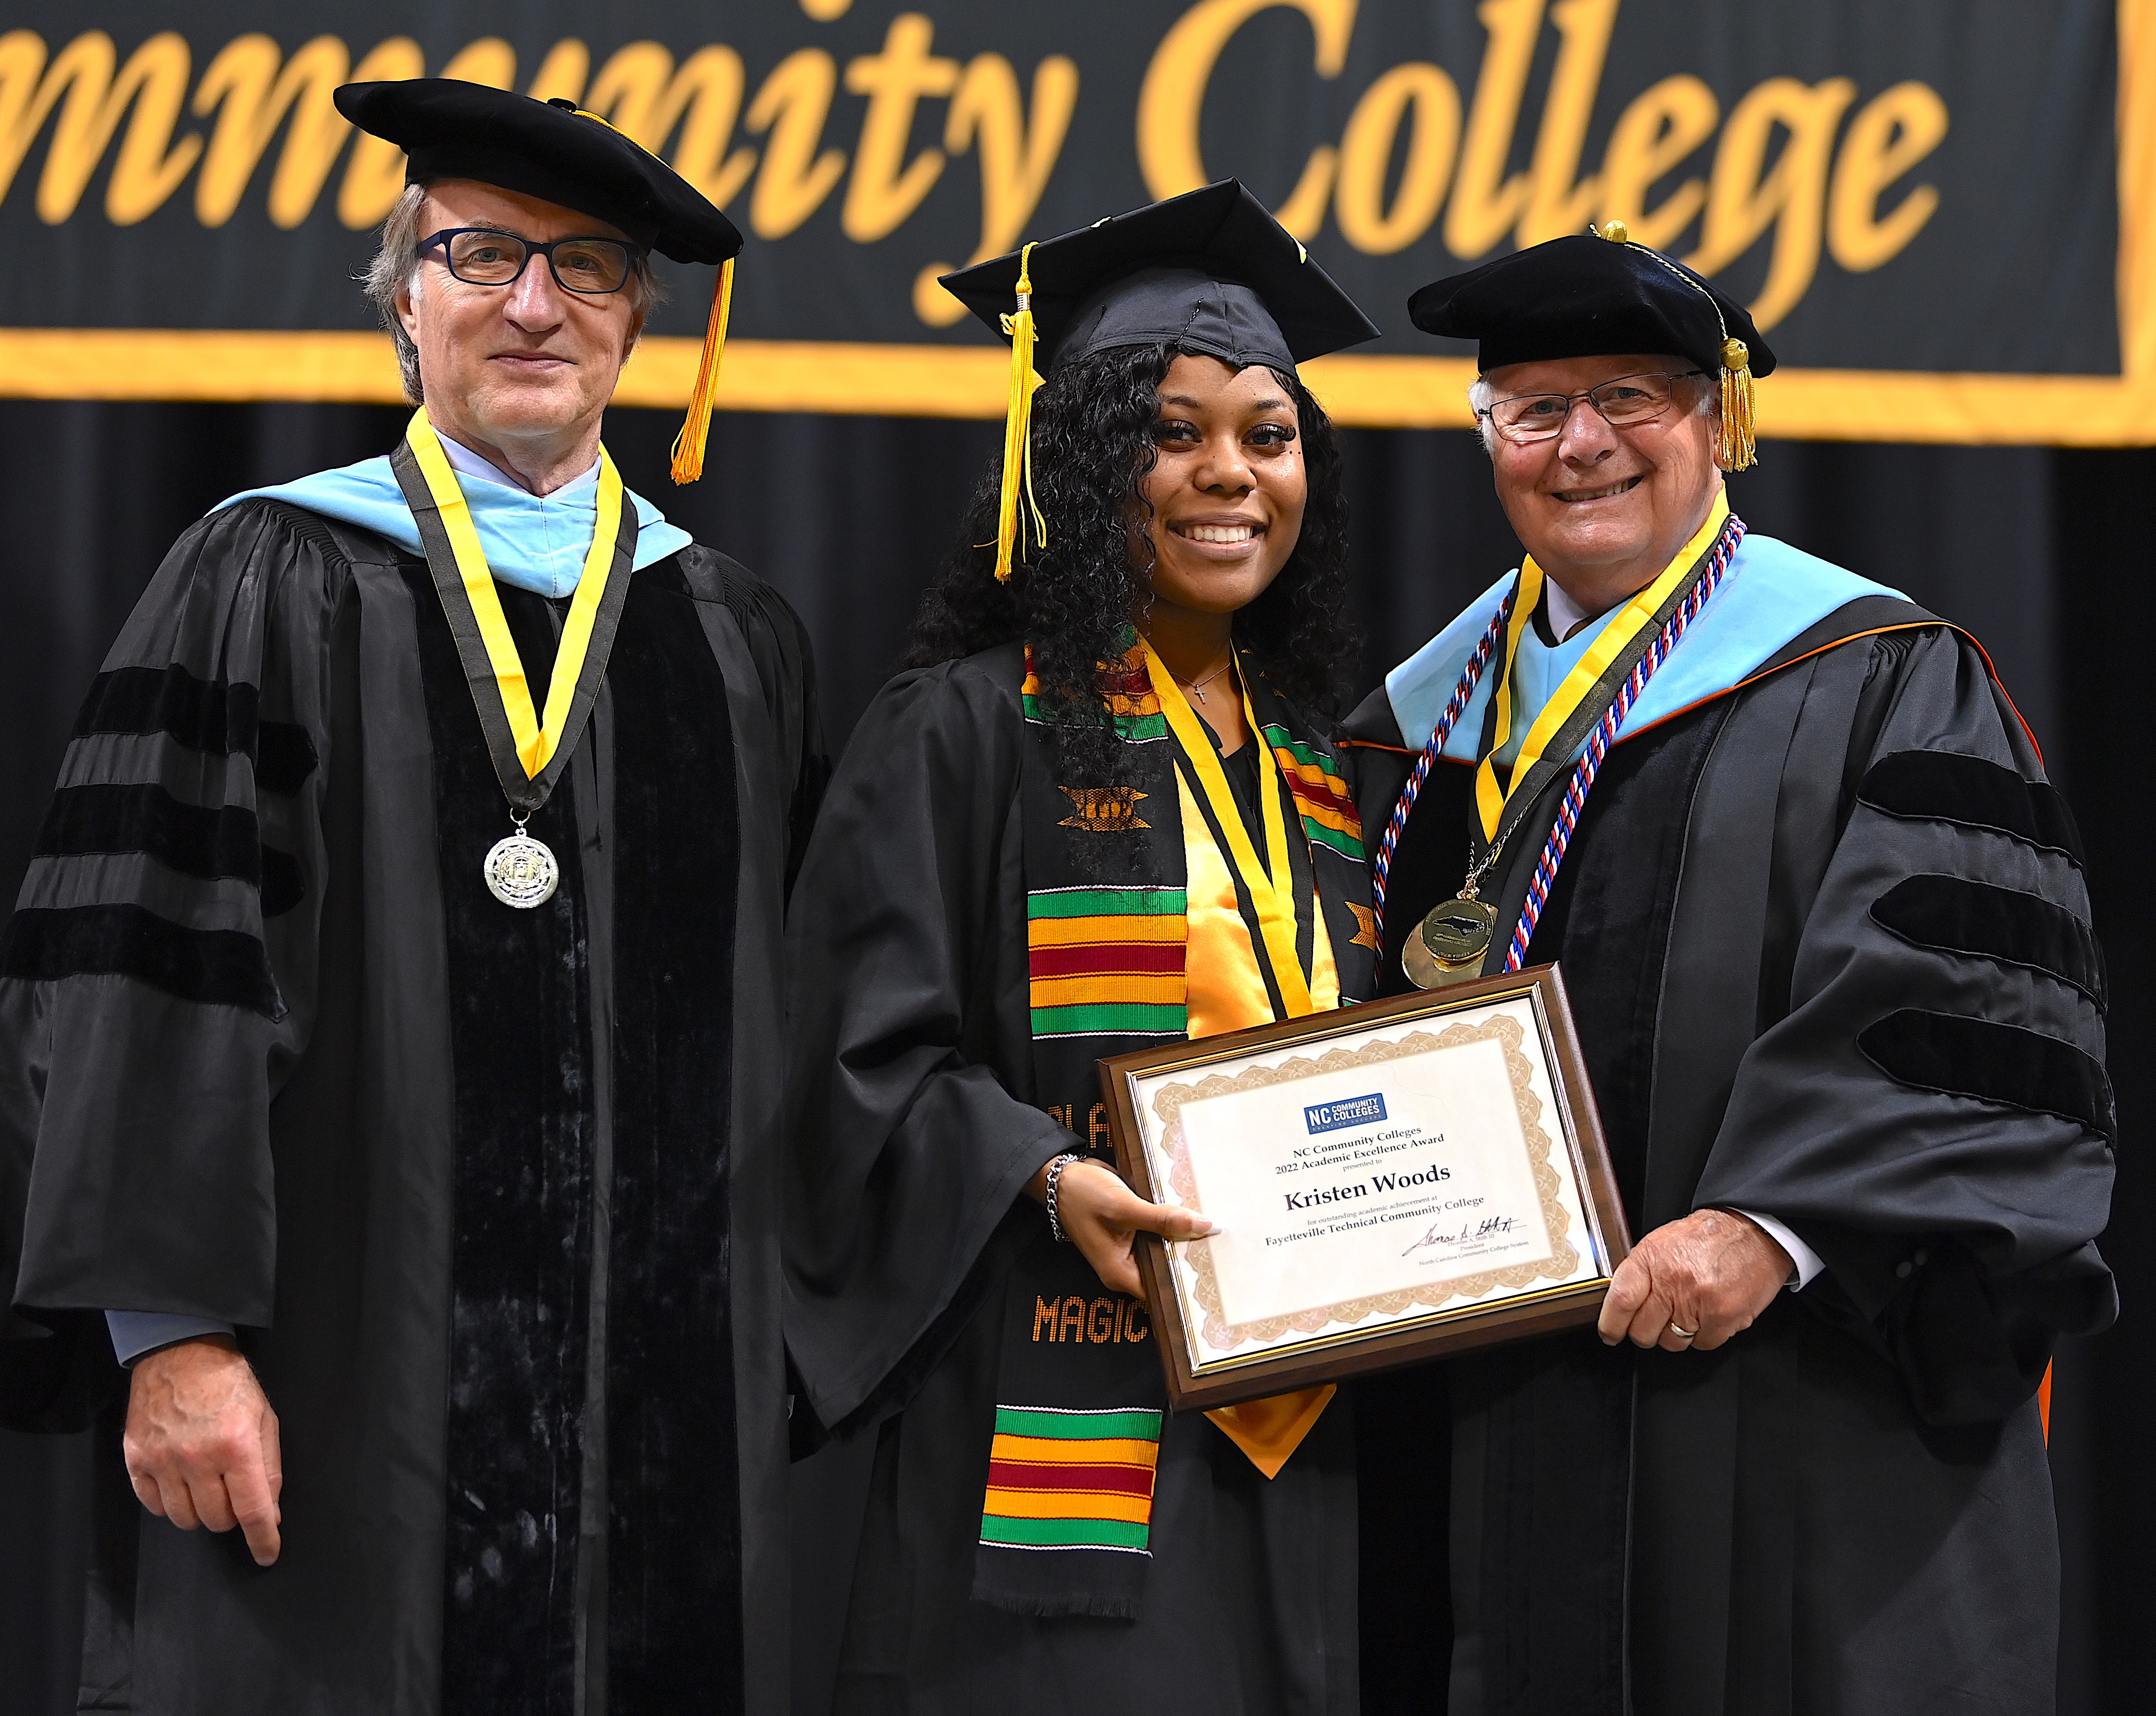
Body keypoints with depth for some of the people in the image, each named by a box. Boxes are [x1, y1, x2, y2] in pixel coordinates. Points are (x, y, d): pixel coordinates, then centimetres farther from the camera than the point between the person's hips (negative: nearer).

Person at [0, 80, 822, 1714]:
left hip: (678, 1403, 4)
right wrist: (174, 1334, -14)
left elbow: (794, 1014, 15)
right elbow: (147, 968, -6)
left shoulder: (739, 640, 14)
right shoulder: (268, 589, 2)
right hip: (353, 1384, -3)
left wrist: (784, 1350, 9)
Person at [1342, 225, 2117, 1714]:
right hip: (1500, 1414, 5)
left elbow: (1959, 1009, -12)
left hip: (1807, 1397, -5)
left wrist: (1774, 1223, -23)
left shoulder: (1877, 684, -1)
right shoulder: (1428, 726, 16)